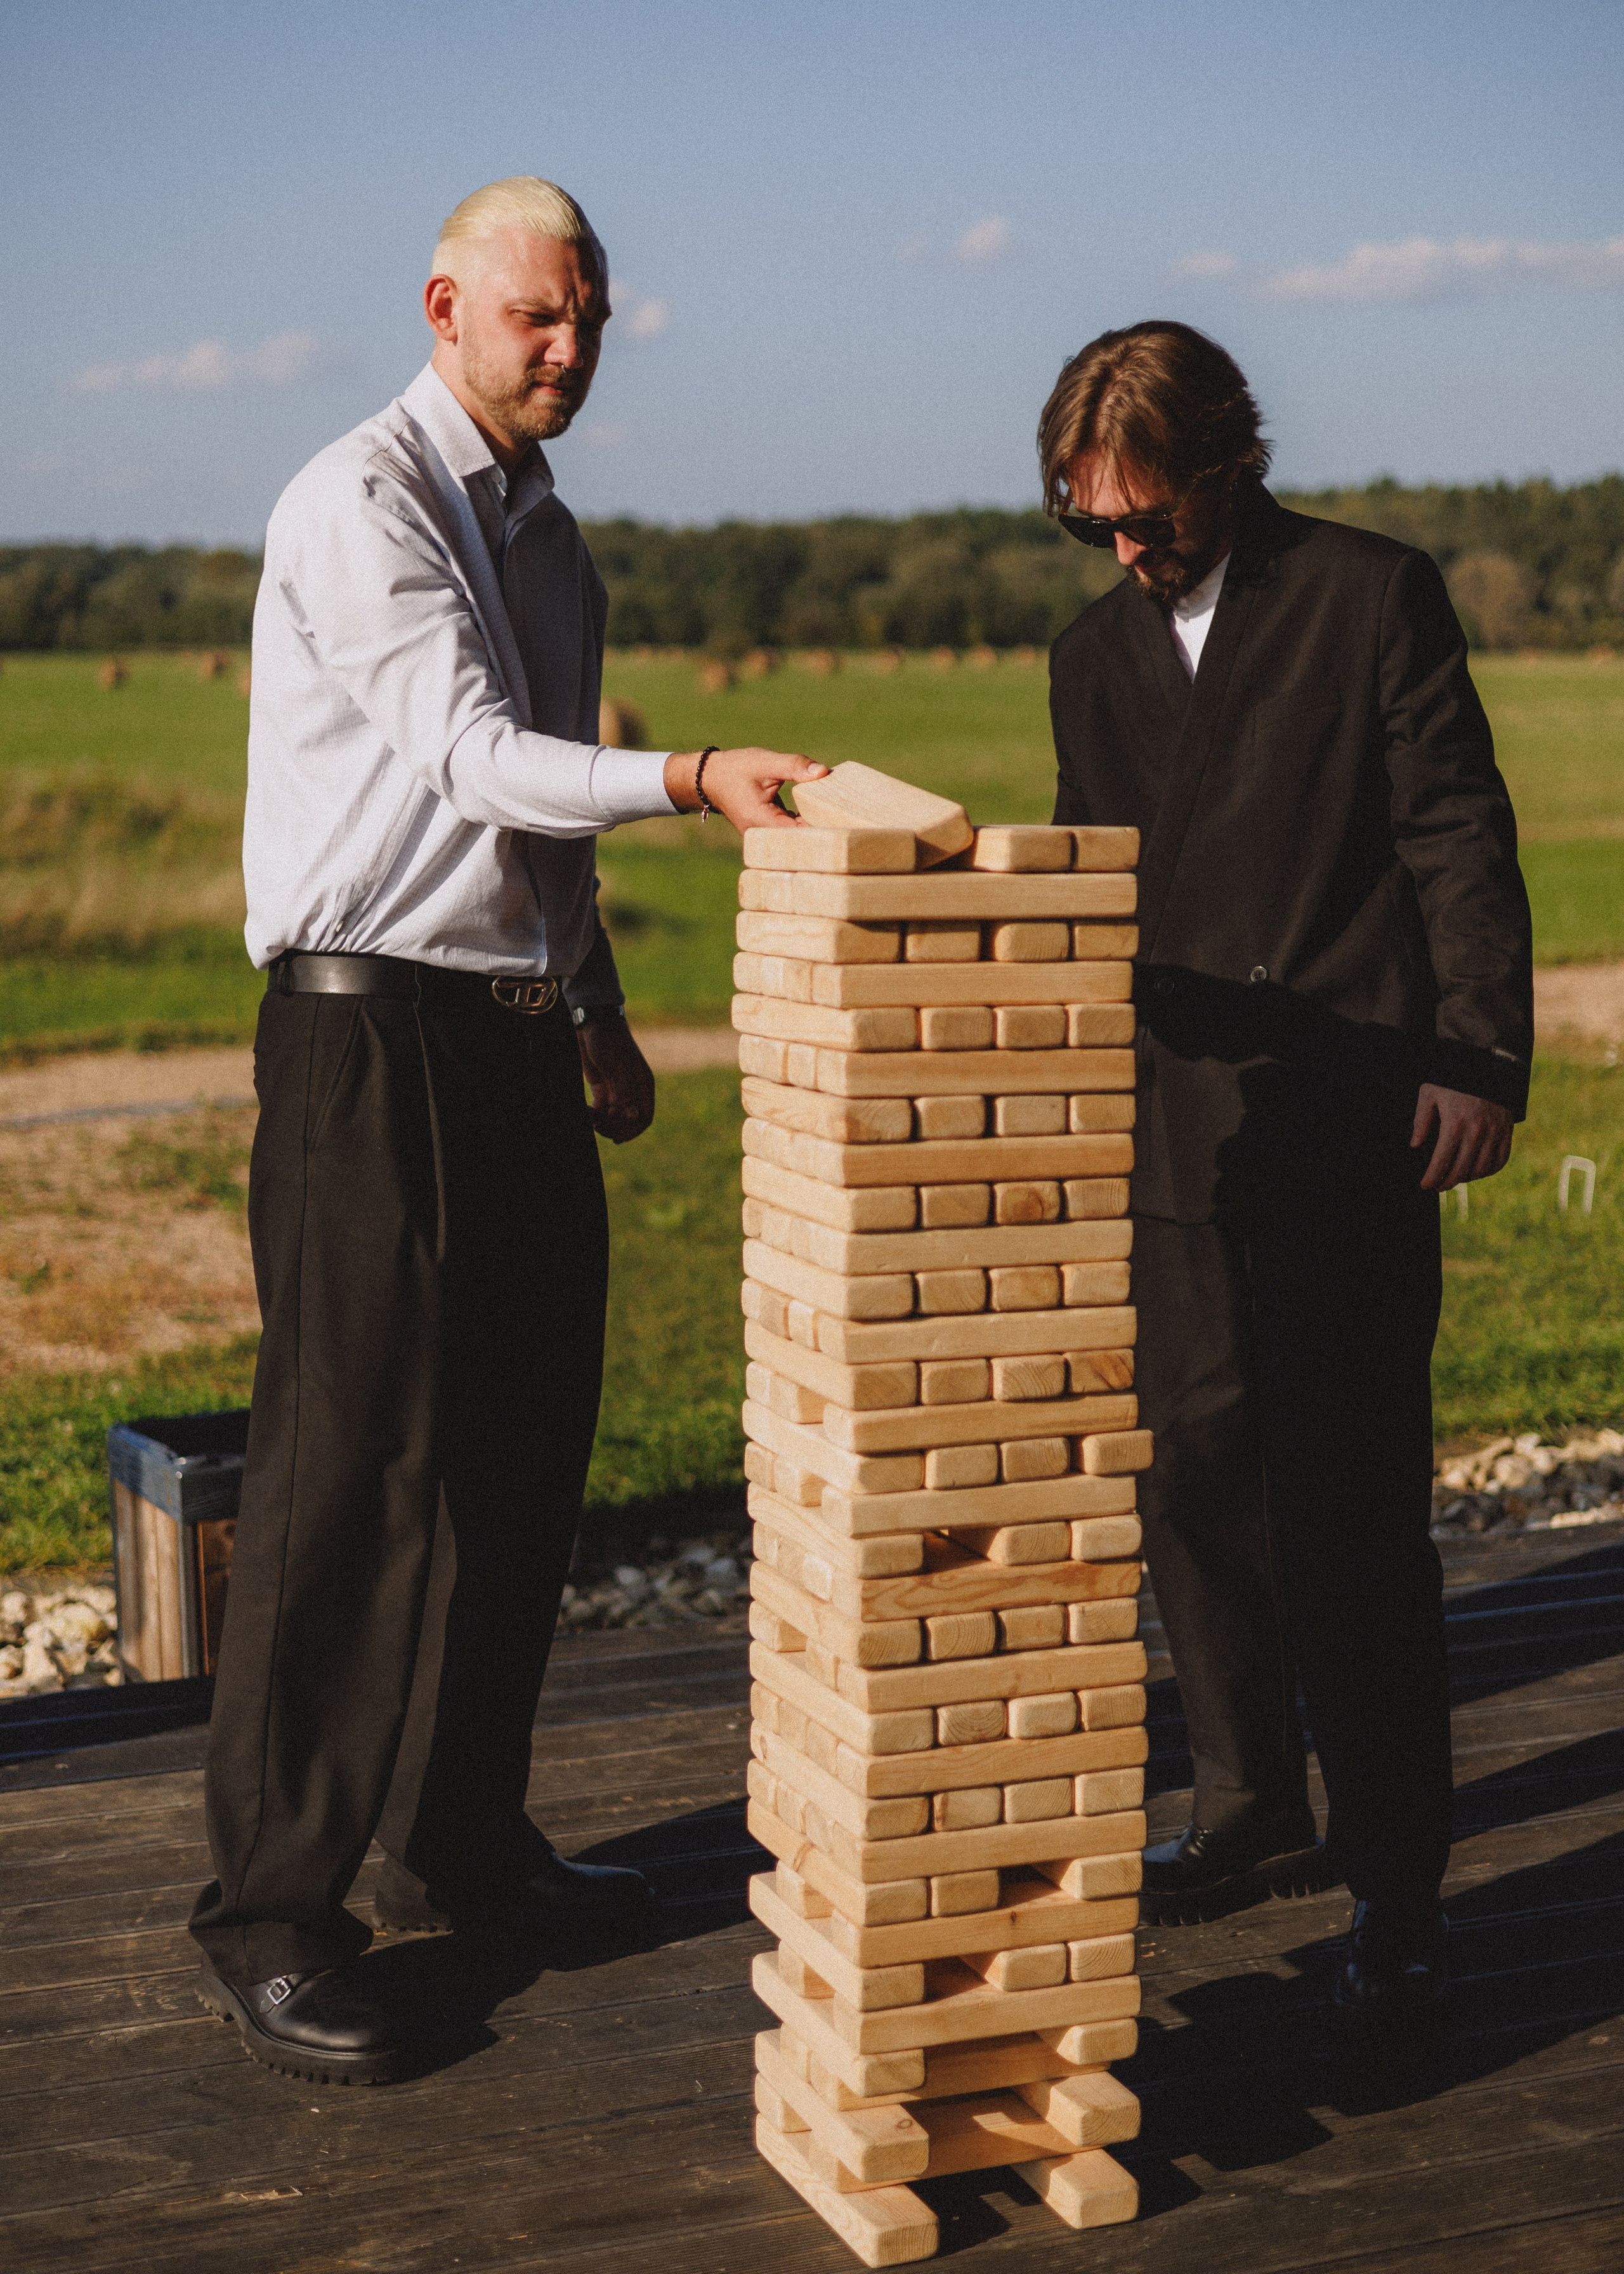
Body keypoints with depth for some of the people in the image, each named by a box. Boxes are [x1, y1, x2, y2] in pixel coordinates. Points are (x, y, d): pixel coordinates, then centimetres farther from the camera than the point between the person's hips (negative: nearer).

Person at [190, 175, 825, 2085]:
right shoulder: (358, 506, -10)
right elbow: (470, 760, -22)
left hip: (515, 1036, 9)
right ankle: (269, 1915, 3)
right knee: (350, 1470, -7)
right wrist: (695, 774, -35)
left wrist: (601, 1016, 24)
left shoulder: (547, 535, 18)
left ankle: (461, 1843, 26)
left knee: (523, 1454, 12)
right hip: (370, 1033, -8)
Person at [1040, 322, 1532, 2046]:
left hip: (1351, 1134, -5)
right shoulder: (1093, 654, 15)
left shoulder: (1371, 595, 0)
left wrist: (1477, 1057, -11)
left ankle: (1393, 1888, 5)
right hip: (1175, 1137, 6)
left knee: (1354, 1510, -5)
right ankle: (1254, 1818, 27)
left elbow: (1458, 835, -3)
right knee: (1196, 1483, 10)